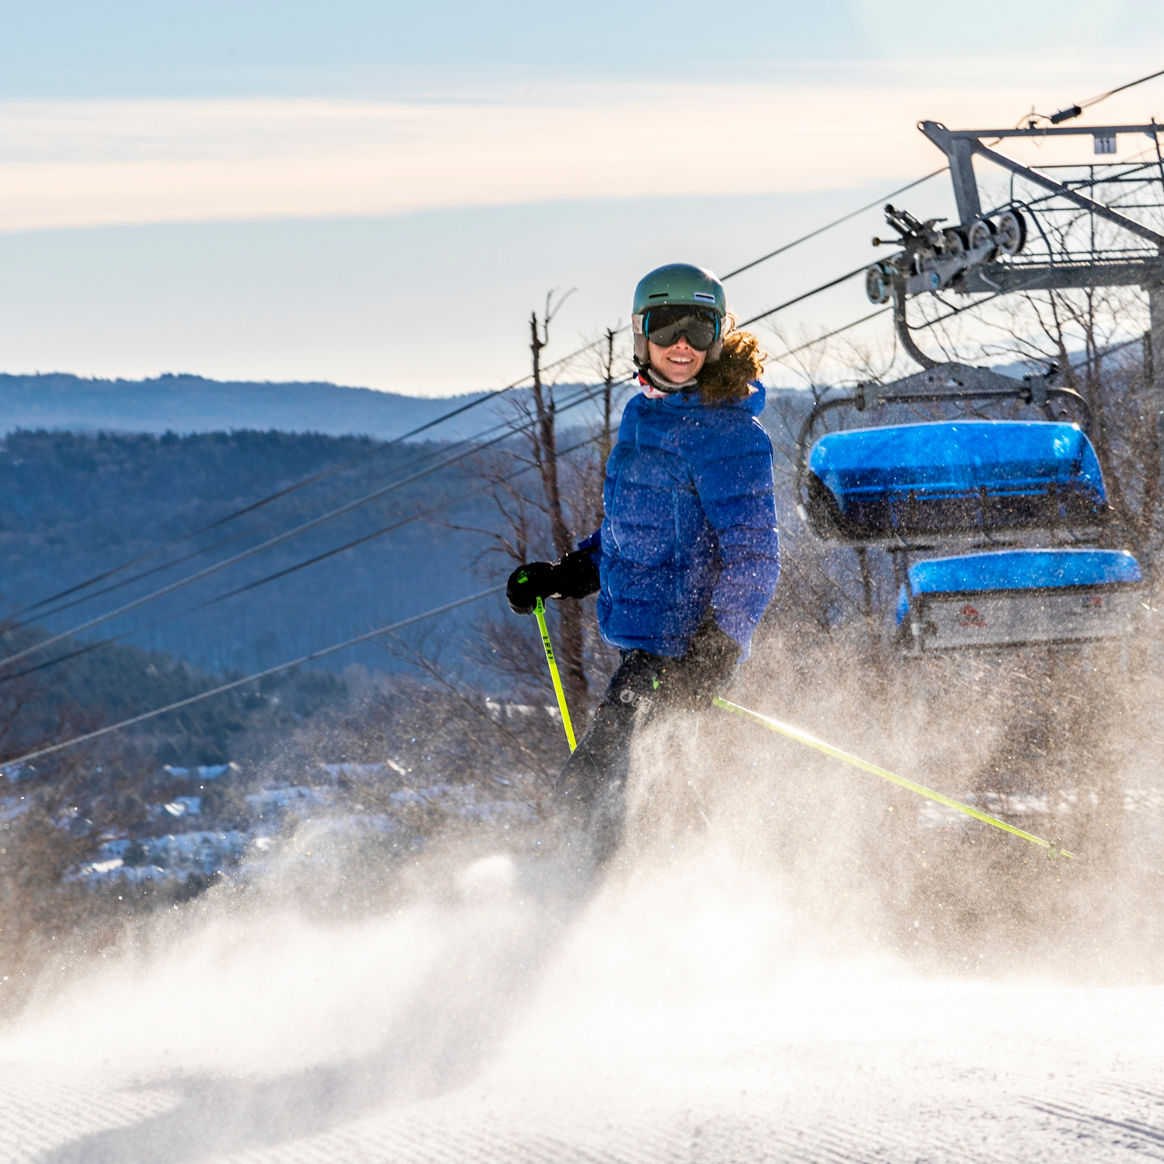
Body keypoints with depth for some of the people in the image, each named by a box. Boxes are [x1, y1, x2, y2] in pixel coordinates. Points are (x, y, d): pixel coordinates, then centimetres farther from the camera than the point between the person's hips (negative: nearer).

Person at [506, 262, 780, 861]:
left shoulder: (725, 433, -15)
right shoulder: (642, 414, 13)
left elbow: (753, 554, -21)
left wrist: (715, 651, -29)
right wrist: (561, 576, 16)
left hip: (685, 646, -9)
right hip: (642, 643, 9)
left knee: (590, 785, -15)